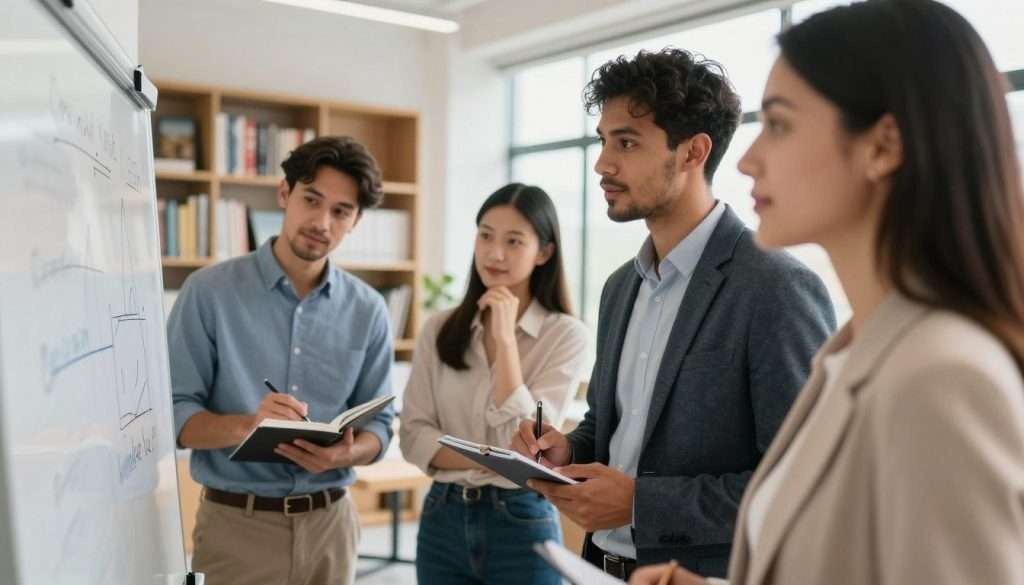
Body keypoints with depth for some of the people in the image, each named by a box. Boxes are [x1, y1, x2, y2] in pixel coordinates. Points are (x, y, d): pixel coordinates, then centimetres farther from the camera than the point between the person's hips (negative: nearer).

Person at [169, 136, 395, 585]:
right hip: (237, 523, -3)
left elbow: (378, 425, 4)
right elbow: (174, 414, -9)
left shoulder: (368, 310, 1)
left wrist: (343, 454, -18)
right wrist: (246, 426, -27)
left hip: (330, 521, 3)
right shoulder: (209, 291, -7)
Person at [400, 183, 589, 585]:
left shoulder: (566, 334, -9)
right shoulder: (439, 329, 2)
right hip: (443, 519, 3)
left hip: (520, 522, -3)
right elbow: (413, 435, -1)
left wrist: (505, 338, -17)